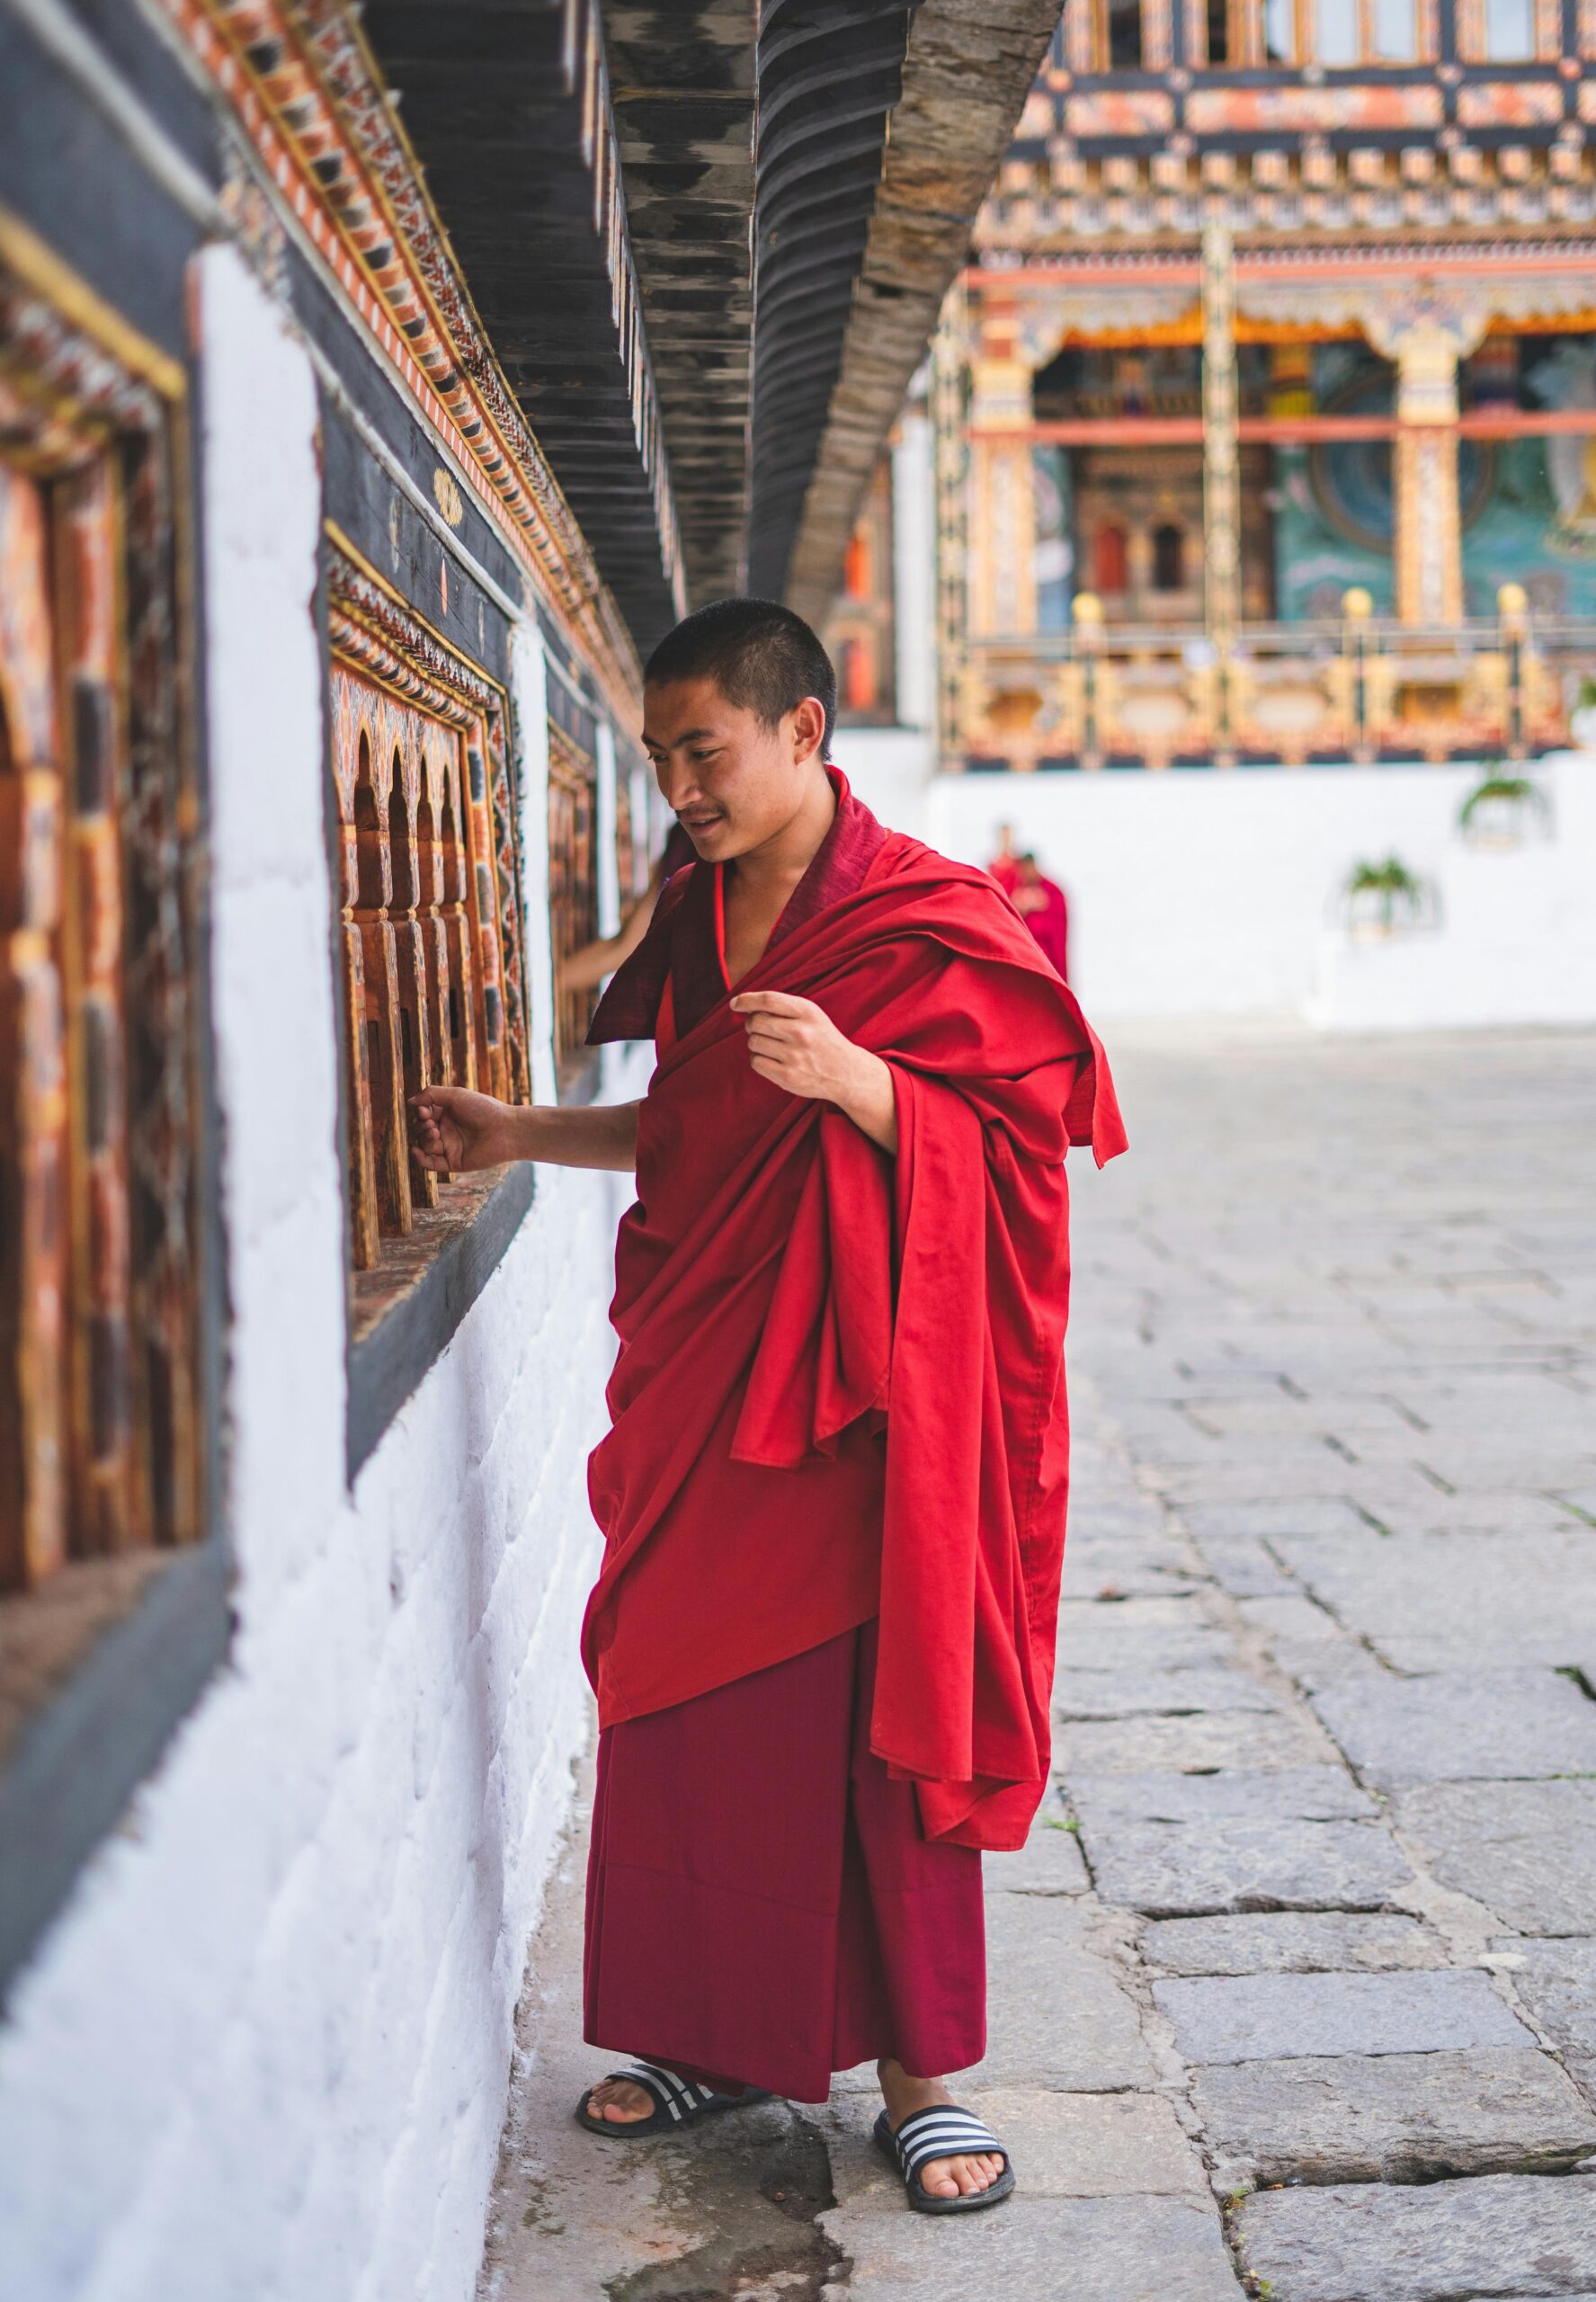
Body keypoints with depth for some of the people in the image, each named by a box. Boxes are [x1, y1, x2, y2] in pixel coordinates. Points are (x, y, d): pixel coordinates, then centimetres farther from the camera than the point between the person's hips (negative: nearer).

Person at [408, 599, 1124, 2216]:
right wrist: (526, 1136, 13)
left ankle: (915, 2073, 11)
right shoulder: (698, 917, 12)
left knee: (873, 1713, -2)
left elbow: (1008, 1141, -11)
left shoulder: (930, 920, -9)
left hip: (861, 1382, -6)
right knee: (684, 1704, 9)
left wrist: (852, 1080, -25)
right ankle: (715, 2036, 24)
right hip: (699, 1371, 6)